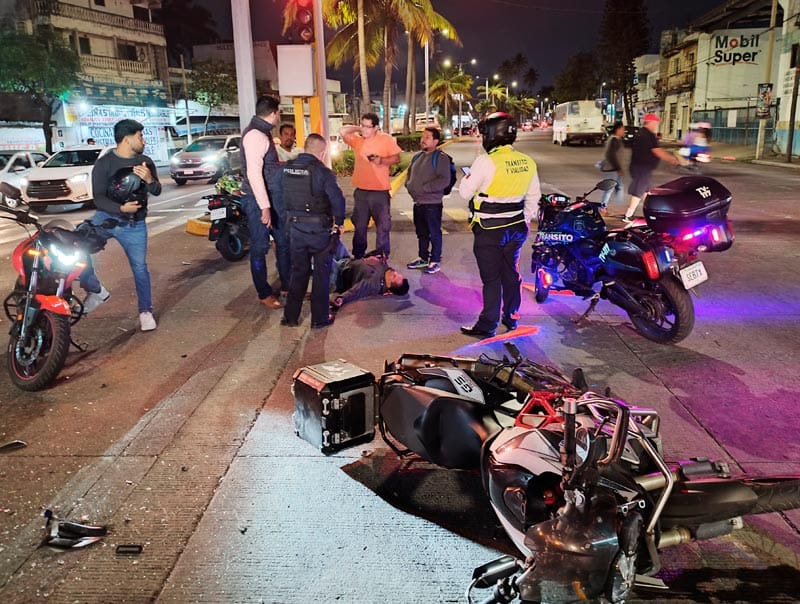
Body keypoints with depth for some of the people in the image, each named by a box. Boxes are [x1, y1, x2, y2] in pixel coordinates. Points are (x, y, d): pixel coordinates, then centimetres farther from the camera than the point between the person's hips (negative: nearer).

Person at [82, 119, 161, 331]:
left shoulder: (145, 162, 4)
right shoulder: (104, 163, -7)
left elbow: (157, 192, 3)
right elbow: (98, 198, -11)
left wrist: (150, 180, -19)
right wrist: (120, 208, -29)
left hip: (134, 224, 1)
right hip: (106, 218, -1)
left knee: (139, 267, 1)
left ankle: (145, 311, 13)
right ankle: (96, 291, 5)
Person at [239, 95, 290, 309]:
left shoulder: (263, 132, 14)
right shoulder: (255, 135, -18)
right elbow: (253, 173, -24)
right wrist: (264, 207, -25)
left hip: (272, 198, 10)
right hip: (258, 200, -10)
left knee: (283, 241, 16)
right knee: (260, 247, 2)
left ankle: (287, 284, 30)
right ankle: (264, 293, 13)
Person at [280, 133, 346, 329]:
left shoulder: (287, 168, 1)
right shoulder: (322, 171, -15)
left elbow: (283, 195, 4)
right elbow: (337, 199, -20)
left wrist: (292, 217, 12)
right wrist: (339, 222, -6)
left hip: (295, 228, 5)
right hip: (319, 230, -5)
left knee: (298, 271, 17)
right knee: (321, 273, 9)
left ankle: (290, 316, 20)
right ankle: (319, 318, 14)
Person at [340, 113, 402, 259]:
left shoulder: (386, 139, -5)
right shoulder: (356, 139, 2)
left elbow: (396, 158, -3)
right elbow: (343, 131, -10)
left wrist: (382, 160, -19)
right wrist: (359, 129, -4)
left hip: (380, 191, -3)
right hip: (361, 191, 3)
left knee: (383, 227, 3)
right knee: (359, 227, 13)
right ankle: (358, 258, 25)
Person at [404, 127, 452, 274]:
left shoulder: (440, 158, -11)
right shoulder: (417, 157, 13)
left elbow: (444, 180, -21)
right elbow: (409, 174, 26)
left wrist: (424, 188, -20)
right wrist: (410, 185, 5)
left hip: (432, 204, -8)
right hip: (418, 203, 8)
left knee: (434, 234, 2)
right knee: (421, 233, 18)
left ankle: (435, 261, 11)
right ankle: (423, 258, 31)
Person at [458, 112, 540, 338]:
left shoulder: (486, 162, -18)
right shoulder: (527, 163, 2)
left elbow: (465, 192, -10)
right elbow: (534, 195, 11)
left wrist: (468, 176, 9)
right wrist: (526, 220, 20)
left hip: (489, 230, -6)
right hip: (516, 228, 6)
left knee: (491, 277, 1)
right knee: (511, 273, 18)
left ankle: (488, 324, 8)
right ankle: (511, 318, 30)